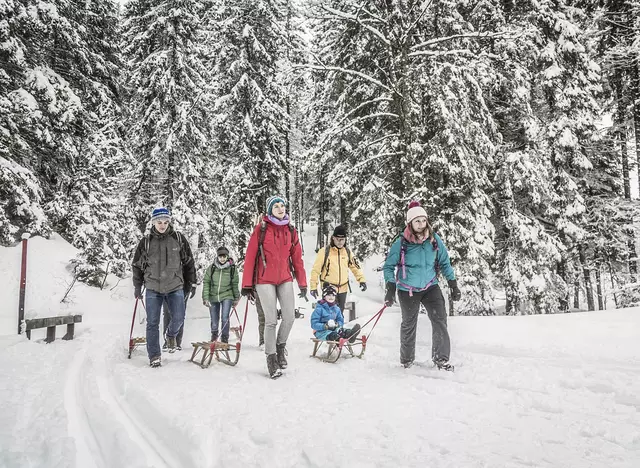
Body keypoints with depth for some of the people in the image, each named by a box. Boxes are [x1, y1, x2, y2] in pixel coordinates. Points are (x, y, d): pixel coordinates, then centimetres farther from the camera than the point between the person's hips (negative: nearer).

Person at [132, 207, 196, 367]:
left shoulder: (178, 239, 2)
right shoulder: (146, 242, 1)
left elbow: (189, 262, 9)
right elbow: (137, 265, 11)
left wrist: (191, 283, 9)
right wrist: (137, 286, 12)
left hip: (175, 287, 0)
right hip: (153, 288, 0)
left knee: (178, 319, -4)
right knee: (152, 323, 1)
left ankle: (171, 335, 30)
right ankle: (154, 356, 13)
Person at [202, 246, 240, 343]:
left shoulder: (232, 268, -2)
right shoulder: (211, 268, -2)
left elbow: (235, 284, 7)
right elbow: (206, 283, 0)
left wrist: (236, 298, 12)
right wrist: (205, 298, -5)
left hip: (227, 296, -1)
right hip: (213, 297, 1)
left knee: (225, 318, -12)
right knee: (214, 320, 10)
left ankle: (225, 338, 5)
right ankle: (214, 334, 36)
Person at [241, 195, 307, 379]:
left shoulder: (290, 230, 7)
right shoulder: (261, 229, -5)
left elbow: (297, 258, 10)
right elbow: (250, 257, -4)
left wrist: (302, 283, 8)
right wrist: (247, 285, -6)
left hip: (285, 279, 4)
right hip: (265, 280, -3)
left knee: (289, 318, -2)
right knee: (271, 320, -3)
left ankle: (280, 346, 26)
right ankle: (271, 358, 14)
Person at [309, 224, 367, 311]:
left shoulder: (347, 251, 5)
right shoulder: (324, 251, -9)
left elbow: (355, 267, 11)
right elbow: (315, 270, -7)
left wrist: (362, 280, -1)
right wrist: (313, 287, -8)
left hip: (343, 289, 4)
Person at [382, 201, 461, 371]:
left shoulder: (434, 240, -6)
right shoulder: (401, 243, -14)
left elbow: (445, 263, 6)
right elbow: (389, 266, -7)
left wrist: (453, 285, 3)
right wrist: (390, 289, -15)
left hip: (430, 287, 2)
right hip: (407, 290, -2)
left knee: (440, 320, -12)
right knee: (409, 325, 11)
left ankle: (441, 358, 2)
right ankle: (406, 359, 30)